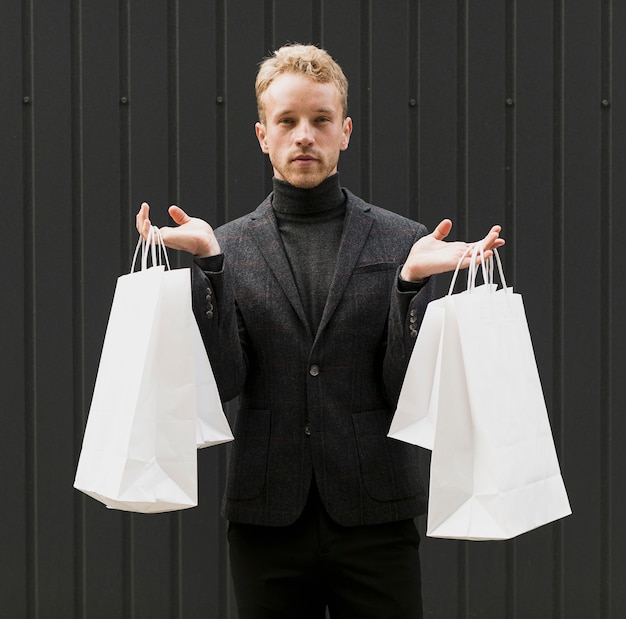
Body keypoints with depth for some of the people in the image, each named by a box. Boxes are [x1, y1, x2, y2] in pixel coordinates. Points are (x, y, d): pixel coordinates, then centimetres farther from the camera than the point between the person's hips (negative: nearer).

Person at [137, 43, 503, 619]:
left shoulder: (403, 242, 3)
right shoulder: (227, 247, 6)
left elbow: (408, 388, -2)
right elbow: (223, 383, -4)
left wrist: (412, 281, -15)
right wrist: (210, 263, -12)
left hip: (375, 515, -1)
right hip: (268, 520, 1)